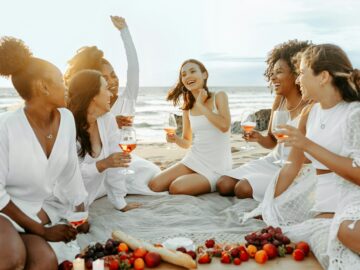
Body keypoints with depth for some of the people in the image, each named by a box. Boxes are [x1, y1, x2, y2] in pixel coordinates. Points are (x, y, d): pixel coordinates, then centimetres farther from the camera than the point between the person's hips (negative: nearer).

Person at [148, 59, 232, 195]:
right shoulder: (187, 107, 7)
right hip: (193, 159, 5)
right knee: (154, 185, -9)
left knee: (176, 188, -24)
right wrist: (176, 139, -9)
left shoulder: (219, 97, -5)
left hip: (216, 166, -5)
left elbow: (224, 126, -23)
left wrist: (200, 105, -14)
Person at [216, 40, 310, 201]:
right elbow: (272, 142, 10)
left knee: (243, 188, -23)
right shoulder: (279, 100, 4)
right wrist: (259, 138, -10)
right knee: (223, 185, -3)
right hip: (272, 161, 7)